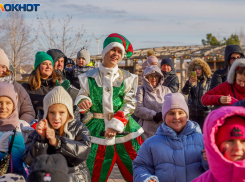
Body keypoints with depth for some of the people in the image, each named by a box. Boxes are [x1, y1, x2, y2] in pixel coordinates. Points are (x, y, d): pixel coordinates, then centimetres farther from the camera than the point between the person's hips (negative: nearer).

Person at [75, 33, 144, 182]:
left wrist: (116, 124, -11)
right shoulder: (90, 77, 7)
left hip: (125, 130, 1)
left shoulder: (127, 78, 8)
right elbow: (82, 94, 9)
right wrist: (82, 101, -16)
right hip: (98, 130, 0)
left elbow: (130, 104, 1)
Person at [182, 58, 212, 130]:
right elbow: (184, 92, -9)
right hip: (192, 112, 2)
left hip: (204, 112, -2)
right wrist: (189, 83, -27)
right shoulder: (191, 81, 7)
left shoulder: (208, 81, 3)